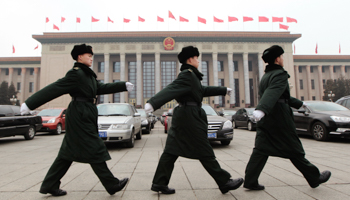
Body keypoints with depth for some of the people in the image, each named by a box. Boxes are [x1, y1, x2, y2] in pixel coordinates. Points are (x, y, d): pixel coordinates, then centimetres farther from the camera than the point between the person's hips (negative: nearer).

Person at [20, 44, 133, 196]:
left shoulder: (88, 75, 17)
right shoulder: (76, 73, -12)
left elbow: (102, 88, 19)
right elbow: (54, 89, -16)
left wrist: (124, 86, 17)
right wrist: (30, 104, -17)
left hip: (85, 116, 10)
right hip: (80, 116, -10)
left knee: (68, 152, 15)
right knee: (94, 151, -4)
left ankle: (49, 185, 26)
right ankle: (112, 185, 6)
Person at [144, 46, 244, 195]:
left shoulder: (190, 75, 19)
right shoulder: (188, 75, -13)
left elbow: (203, 90, 30)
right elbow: (171, 89, -27)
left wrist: (223, 90, 41)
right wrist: (153, 103, -40)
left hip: (182, 116, 10)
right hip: (190, 117, -10)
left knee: (171, 151, 10)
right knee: (205, 152, 0)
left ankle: (159, 183, 16)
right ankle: (225, 182, 15)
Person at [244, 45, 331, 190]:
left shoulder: (265, 76, 18)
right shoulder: (280, 74, -11)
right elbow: (272, 93, -31)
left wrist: (299, 104, 39)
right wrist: (262, 109, -47)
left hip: (265, 120, 8)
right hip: (279, 119, -8)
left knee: (260, 150, 5)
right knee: (294, 150, 7)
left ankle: (250, 181, 4)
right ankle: (314, 178, 26)